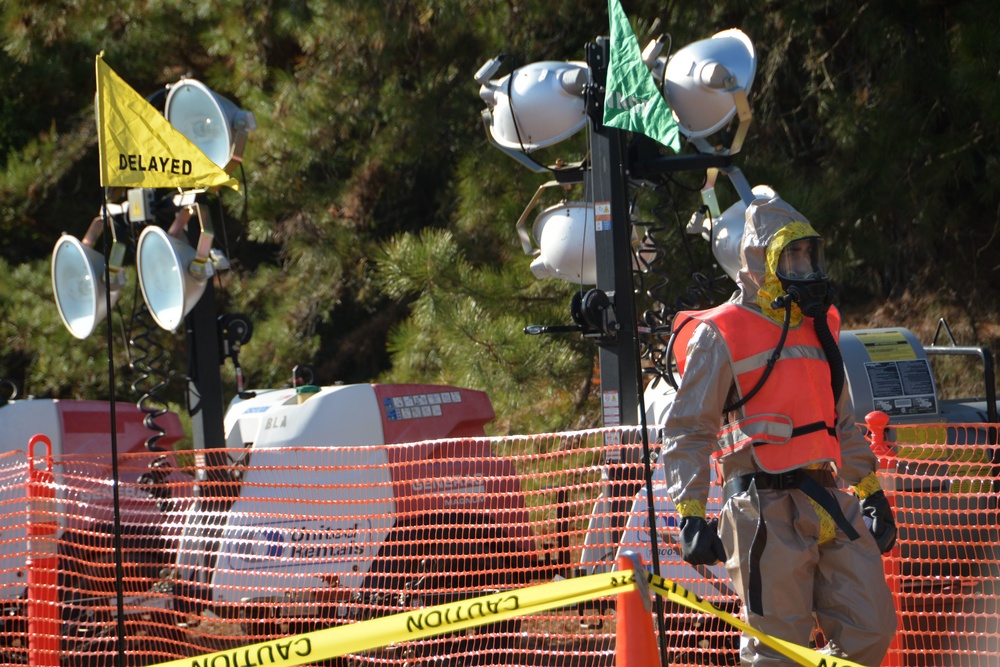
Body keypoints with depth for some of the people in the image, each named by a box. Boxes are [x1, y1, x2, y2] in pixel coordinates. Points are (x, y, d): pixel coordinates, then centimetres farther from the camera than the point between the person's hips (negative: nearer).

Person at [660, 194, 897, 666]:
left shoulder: (819, 328, 21)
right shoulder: (720, 335, -1)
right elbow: (687, 433, -4)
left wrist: (871, 493, 26)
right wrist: (691, 515, -12)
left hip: (830, 505, 7)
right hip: (767, 511, -7)